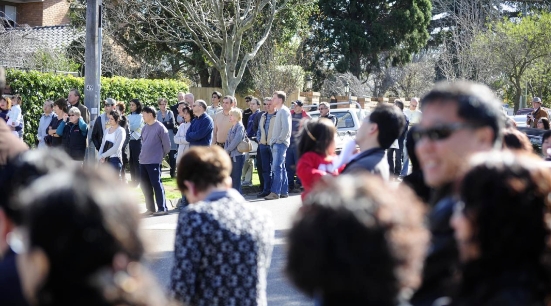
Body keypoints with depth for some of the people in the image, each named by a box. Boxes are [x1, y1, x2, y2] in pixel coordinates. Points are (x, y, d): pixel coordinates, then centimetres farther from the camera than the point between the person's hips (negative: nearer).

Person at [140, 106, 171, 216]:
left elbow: (167, 145, -7)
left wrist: (161, 155, 4)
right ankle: (150, 208, 18)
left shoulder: (160, 127, -10)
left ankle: (162, 208, -2)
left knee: (156, 184, -7)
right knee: (145, 185, 9)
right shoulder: (145, 128, 12)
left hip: (154, 162, -8)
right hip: (143, 161, 8)